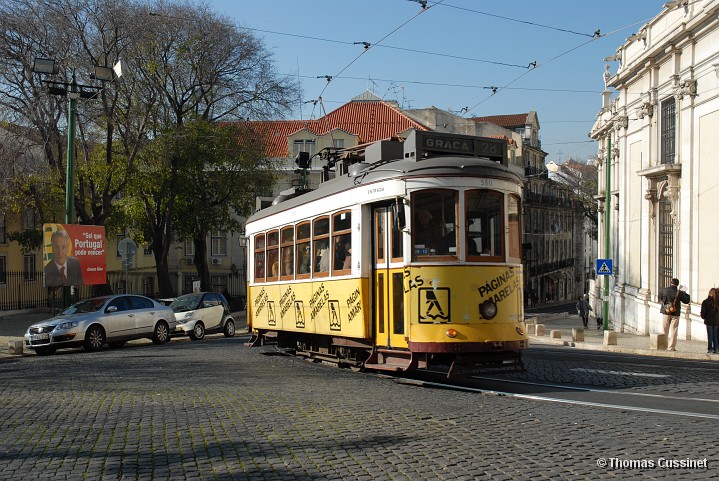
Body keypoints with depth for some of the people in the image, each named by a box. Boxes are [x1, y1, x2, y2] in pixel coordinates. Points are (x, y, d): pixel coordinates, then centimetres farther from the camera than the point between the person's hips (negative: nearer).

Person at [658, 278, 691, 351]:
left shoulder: (663, 290, -5)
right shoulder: (679, 293, -9)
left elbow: (660, 299, 9)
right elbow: (687, 300, 2)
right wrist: (684, 293, 15)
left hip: (665, 312, 1)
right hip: (675, 313, -1)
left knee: (665, 330, 10)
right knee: (673, 330, 4)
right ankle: (671, 347, 3)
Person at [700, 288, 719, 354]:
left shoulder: (705, 302, -11)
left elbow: (703, 312, -6)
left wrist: (704, 317, 12)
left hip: (709, 321, -3)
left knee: (710, 335, 3)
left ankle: (710, 349, 0)